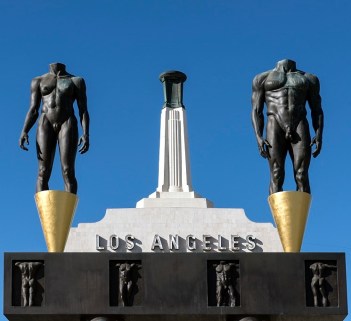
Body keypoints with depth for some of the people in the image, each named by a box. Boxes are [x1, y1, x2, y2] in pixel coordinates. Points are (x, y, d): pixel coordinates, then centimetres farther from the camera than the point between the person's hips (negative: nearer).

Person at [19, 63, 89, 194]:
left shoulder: (76, 81, 14)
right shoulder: (38, 81, 19)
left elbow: (83, 110, 6)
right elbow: (33, 110, 12)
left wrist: (86, 134, -9)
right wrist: (24, 132, -4)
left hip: (67, 124, -1)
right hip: (46, 124, 1)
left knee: (68, 172, -14)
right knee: (43, 172, -12)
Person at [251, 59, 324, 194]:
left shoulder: (309, 79, 23)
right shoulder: (263, 79, 19)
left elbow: (317, 111, 17)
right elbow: (256, 111, 10)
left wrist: (319, 134, -1)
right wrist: (258, 137, -6)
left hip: (300, 128, 1)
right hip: (275, 127, -1)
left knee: (302, 176, -15)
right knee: (276, 177, -15)